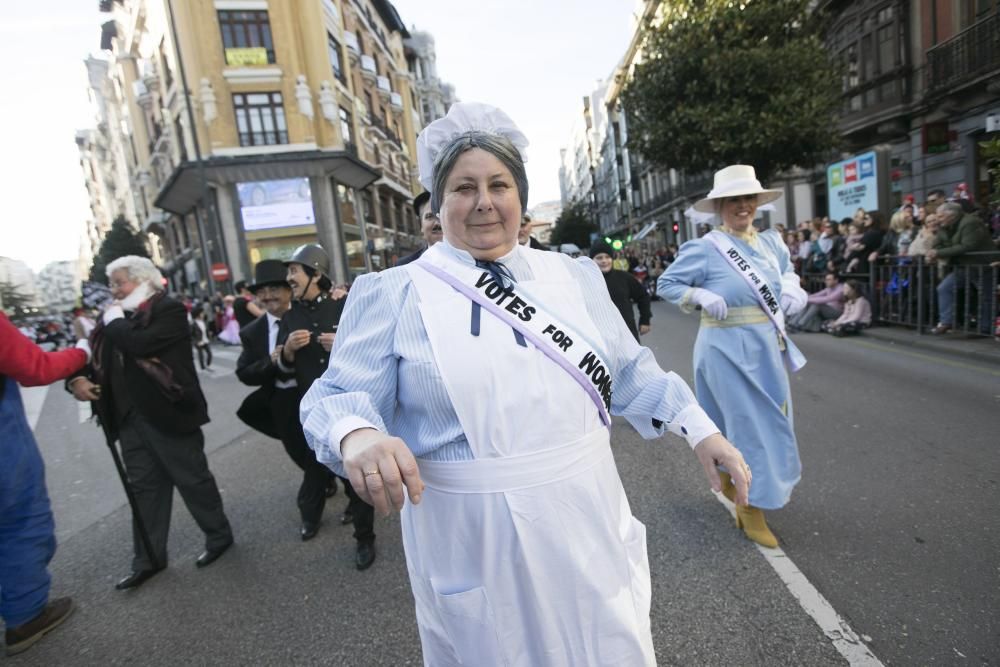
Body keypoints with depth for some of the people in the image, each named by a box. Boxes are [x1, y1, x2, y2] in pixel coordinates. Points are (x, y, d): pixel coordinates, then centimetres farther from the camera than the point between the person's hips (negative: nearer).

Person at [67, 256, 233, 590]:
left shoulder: (169, 309, -10)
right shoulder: (118, 316, 12)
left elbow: (141, 344, -24)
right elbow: (97, 356, 16)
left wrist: (114, 321, -9)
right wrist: (78, 378, -3)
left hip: (167, 414, -7)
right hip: (129, 418, 7)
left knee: (193, 479, 5)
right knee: (144, 488, 14)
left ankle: (219, 536, 23)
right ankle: (148, 559, 26)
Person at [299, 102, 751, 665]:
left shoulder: (574, 277, 5)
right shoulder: (394, 294, -6)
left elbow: (630, 373, 11)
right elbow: (340, 396, -7)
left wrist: (700, 429, 3)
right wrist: (357, 436, -29)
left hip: (586, 520, 4)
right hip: (473, 536, -3)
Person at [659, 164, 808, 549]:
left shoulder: (771, 242, 6)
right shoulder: (705, 249, -12)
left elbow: (788, 273, 23)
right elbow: (666, 284, -6)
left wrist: (792, 291, 1)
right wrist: (703, 297, -20)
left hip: (768, 346, 7)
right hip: (728, 349, -7)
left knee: (768, 419, 19)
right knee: (750, 423, -1)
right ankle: (750, 508, 16)